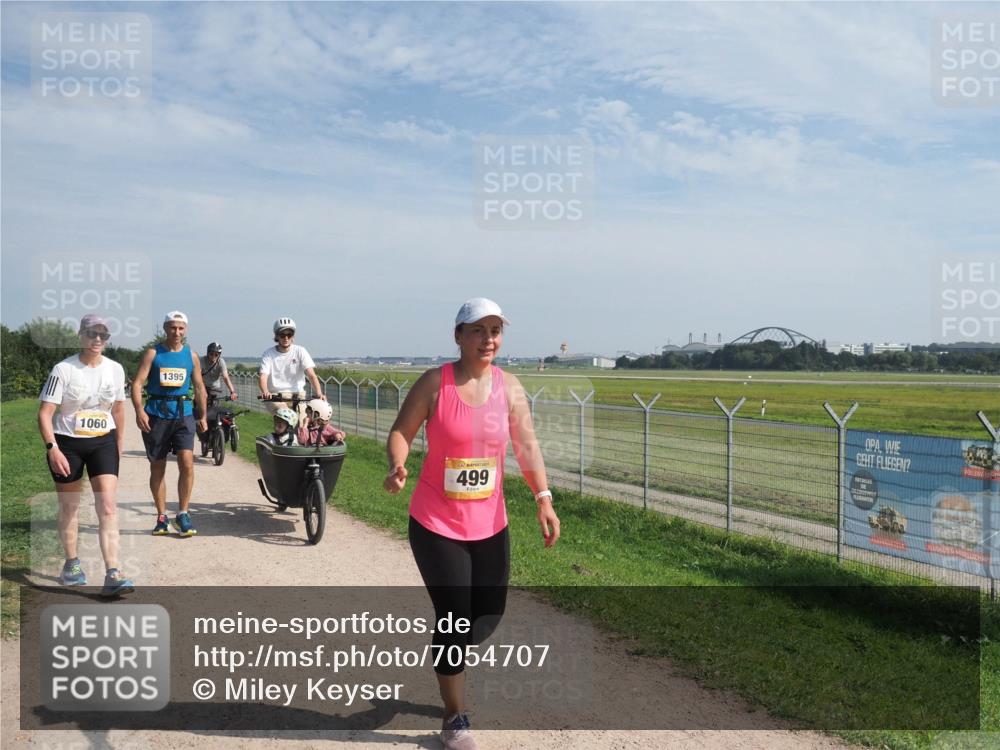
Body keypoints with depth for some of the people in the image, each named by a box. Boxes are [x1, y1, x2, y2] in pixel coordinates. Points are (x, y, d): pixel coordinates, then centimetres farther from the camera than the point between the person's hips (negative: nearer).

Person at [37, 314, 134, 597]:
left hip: (103, 442, 2)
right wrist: (52, 449, -22)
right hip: (66, 444, -2)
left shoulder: (115, 369, 1)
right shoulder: (63, 370, -11)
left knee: (108, 507, -10)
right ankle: (72, 564, 31)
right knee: (69, 507, 11)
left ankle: (112, 575, -14)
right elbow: (45, 413, -13)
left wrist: (119, 444, 14)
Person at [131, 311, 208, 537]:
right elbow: (137, 383, -4)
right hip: (156, 416, -1)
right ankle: (161, 517, 17)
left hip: (183, 415, 1)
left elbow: (199, 387, 16)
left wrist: (202, 416, 14)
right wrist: (139, 411, -17)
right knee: (157, 467, 7)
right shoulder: (152, 353, 2)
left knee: (187, 462, -13)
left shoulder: (191, 355, 10)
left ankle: (183, 514, -2)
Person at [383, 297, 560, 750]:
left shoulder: (509, 387, -1)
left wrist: (543, 499, -15)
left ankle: (447, 658, 48)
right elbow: (400, 432, -8)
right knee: (455, 617, -2)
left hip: (489, 525, 4)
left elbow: (526, 445, -4)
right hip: (435, 525, -4)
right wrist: (397, 466, -30)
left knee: (490, 613, 14)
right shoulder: (434, 383, -11)